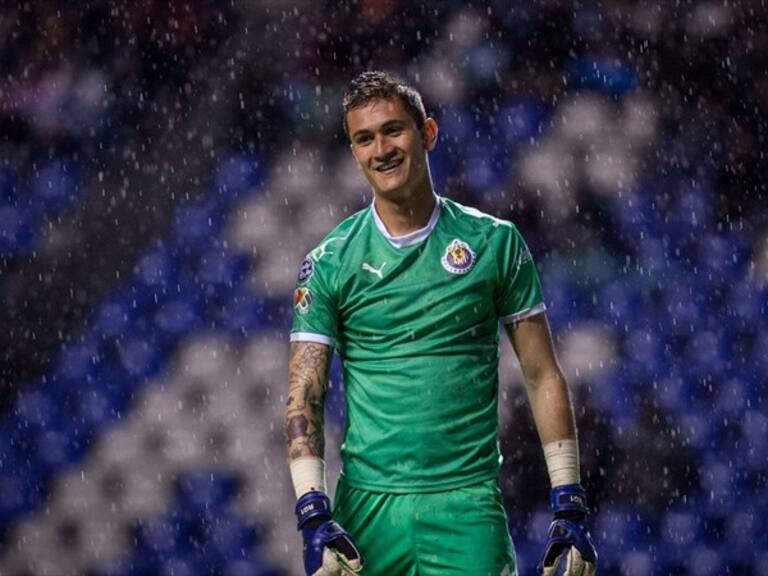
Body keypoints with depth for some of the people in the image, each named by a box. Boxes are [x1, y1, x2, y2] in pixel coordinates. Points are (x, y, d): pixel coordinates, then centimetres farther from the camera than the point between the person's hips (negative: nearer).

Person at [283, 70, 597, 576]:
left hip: (467, 509, -1)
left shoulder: (494, 243, 5)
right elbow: (304, 397, 2)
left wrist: (570, 505, 0)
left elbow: (542, 377, 7)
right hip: (367, 510, 1)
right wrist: (314, 516, -11)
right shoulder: (329, 263, 5)